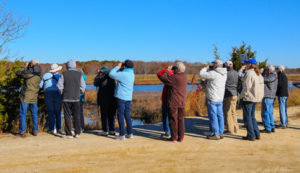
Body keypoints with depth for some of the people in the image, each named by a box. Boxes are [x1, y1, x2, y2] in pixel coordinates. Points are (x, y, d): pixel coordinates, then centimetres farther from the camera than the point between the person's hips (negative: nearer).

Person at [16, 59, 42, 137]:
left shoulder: (28, 73, -16)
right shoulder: (39, 75, -1)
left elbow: (18, 73, 0)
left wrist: (25, 66, 10)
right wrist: (27, 67, 17)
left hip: (25, 97, -4)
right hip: (34, 98, 4)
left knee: (23, 114, 4)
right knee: (34, 114, 15)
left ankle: (22, 132, 3)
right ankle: (35, 131, 17)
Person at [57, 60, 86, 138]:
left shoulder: (64, 74, -3)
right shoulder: (79, 74, 1)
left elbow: (59, 85, -4)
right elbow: (83, 86, 1)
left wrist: (62, 93, 10)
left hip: (66, 98, -1)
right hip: (76, 98, 1)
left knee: (67, 116, 3)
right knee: (76, 116, 11)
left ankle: (68, 134, 4)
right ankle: (77, 132, 11)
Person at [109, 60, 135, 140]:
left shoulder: (123, 74, -17)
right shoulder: (132, 74, 9)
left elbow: (111, 74, -10)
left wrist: (118, 67, 0)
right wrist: (120, 68, 11)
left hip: (121, 97, -8)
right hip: (128, 97, 8)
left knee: (120, 115, -2)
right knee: (127, 115, 13)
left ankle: (122, 135, 0)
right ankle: (130, 133, 16)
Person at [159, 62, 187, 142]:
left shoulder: (174, 77, -19)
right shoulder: (185, 77, 3)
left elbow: (162, 77, -11)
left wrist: (167, 70, 2)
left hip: (173, 102, -6)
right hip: (182, 102, 6)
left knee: (173, 120, 3)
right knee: (181, 119, 12)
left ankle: (174, 137, 8)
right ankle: (181, 137, 15)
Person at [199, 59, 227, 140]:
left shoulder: (213, 73, -19)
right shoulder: (224, 74, 7)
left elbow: (201, 74, -13)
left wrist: (205, 68, 3)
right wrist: (208, 70, 16)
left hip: (212, 99, -8)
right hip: (220, 99, 8)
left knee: (213, 116, -2)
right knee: (220, 115, 12)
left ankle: (216, 134, 1)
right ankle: (220, 133, 18)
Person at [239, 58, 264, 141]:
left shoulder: (249, 73, -16)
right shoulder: (258, 74, 12)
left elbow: (247, 87, -20)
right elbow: (261, 86, 14)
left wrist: (242, 95, -9)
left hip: (248, 98, -9)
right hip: (255, 98, 9)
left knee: (248, 117, 0)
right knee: (252, 116, 17)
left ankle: (251, 136, 4)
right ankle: (257, 134, 19)